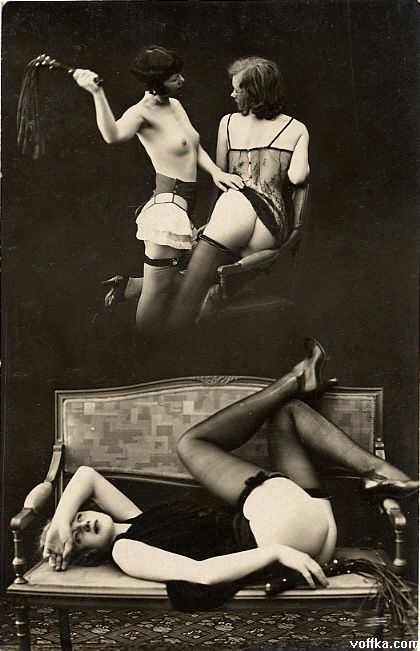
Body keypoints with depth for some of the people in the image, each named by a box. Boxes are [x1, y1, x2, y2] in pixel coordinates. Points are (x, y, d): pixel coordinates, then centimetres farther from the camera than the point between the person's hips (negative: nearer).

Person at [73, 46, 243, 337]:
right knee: (157, 296, -4)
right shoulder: (142, 112, -14)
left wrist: (215, 171, -2)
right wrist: (97, 94, -46)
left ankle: (126, 285, 32)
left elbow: (195, 148, 15)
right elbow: (113, 135, -35)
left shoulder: (175, 104, 12)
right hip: (167, 207, -9)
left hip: (182, 204, 9)